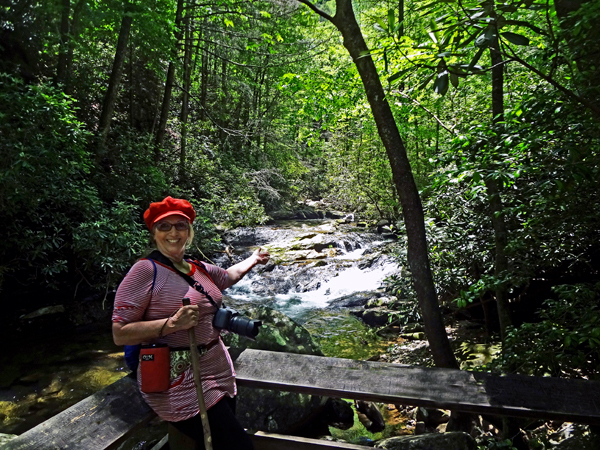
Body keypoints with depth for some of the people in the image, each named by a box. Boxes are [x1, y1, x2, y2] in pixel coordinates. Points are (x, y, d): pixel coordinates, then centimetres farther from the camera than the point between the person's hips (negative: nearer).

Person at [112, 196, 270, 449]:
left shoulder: (199, 269, 8)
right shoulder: (145, 271, -13)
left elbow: (228, 276, 31)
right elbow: (120, 334, -16)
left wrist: (254, 259, 40)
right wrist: (172, 323, -25)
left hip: (219, 370, 7)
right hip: (181, 384, -7)